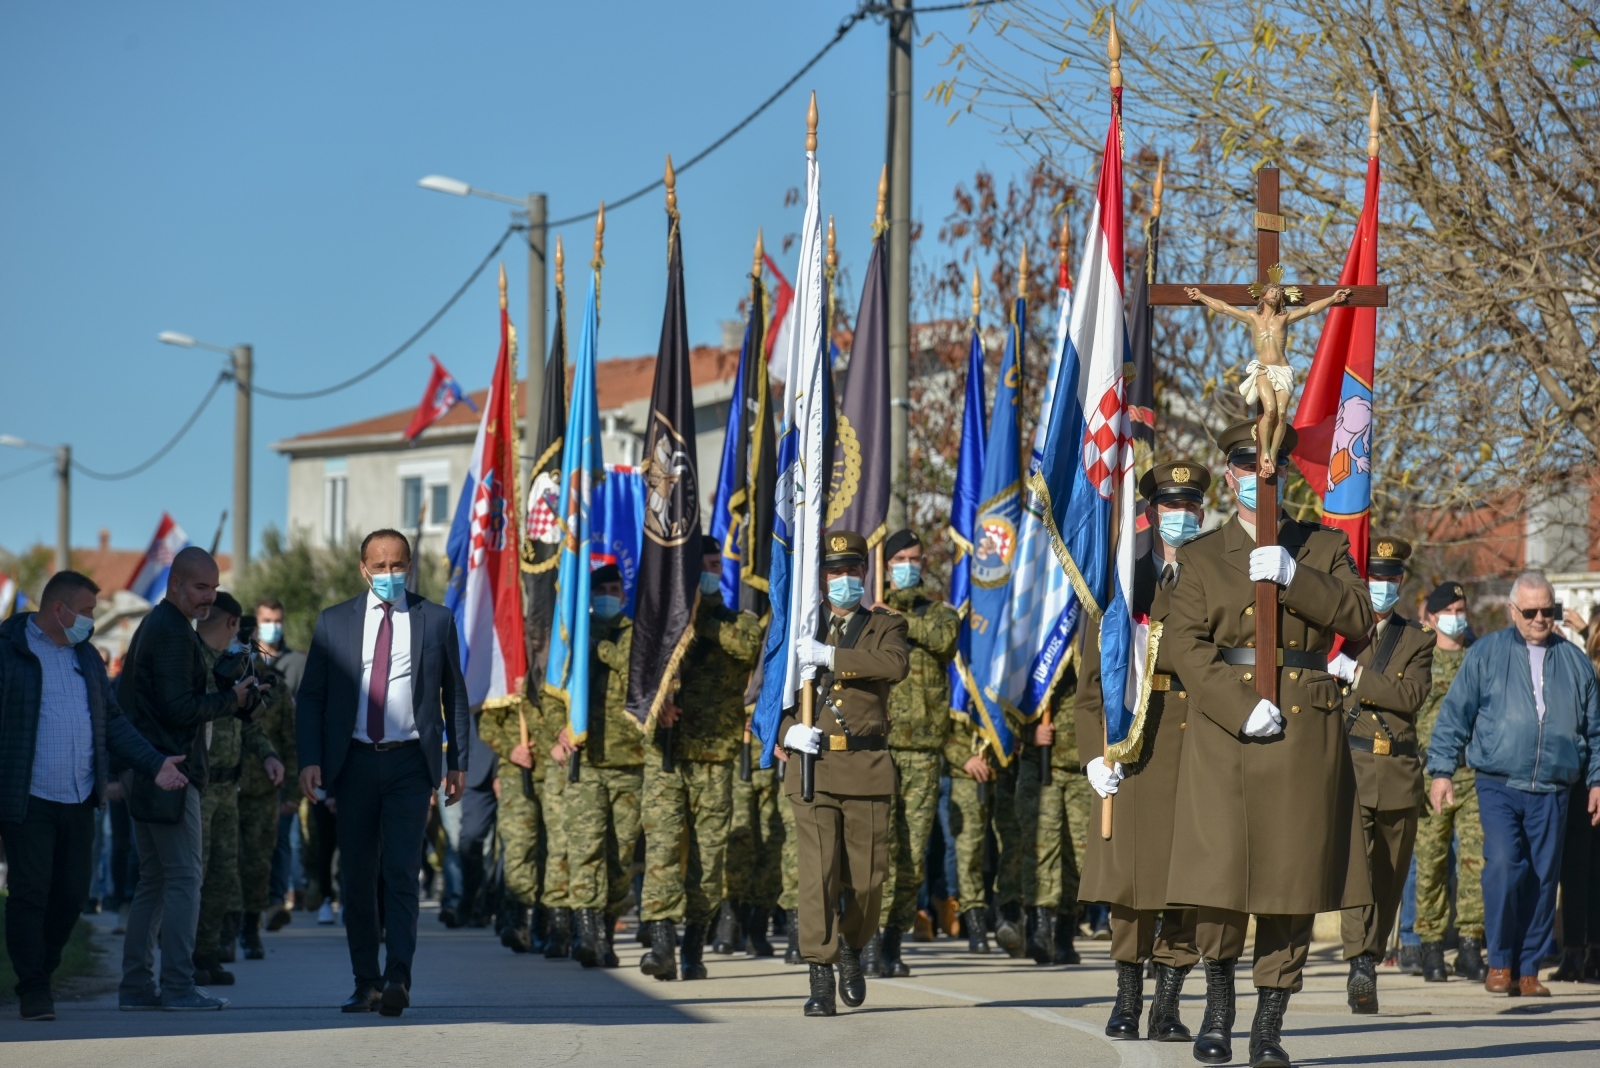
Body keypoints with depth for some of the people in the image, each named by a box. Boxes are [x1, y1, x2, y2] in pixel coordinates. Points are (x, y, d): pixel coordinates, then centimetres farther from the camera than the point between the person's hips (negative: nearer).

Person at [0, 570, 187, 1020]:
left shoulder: (86, 656, 16)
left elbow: (113, 721, 17)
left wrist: (155, 763, 5)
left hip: (79, 801, 6)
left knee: (71, 897, 8)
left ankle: (41, 973, 24)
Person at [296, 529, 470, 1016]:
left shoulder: (436, 620, 8)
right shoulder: (334, 622, 9)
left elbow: (455, 695, 13)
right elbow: (310, 697, 8)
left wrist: (457, 762, 8)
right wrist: (310, 760, -4)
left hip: (409, 761, -2)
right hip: (353, 761, 2)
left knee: (401, 873, -12)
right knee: (357, 878, 4)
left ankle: (398, 977, -20)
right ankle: (366, 983, 11)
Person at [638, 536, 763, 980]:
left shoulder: (738, 622, 12)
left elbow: (749, 645, -12)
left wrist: (702, 623, -12)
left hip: (716, 755, 1)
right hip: (665, 752, -1)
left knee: (709, 851, 2)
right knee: (662, 843, -13)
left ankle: (694, 948, 12)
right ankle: (661, 944, -21)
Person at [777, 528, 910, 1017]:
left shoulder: (885, 627, 9)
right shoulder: (801, 631, 12)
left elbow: (896, 665, -14)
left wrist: (831, 656, -22)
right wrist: (787, 731, -8)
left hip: (866, 769, 0)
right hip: (812, 764, 0)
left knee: (868, 877, 5)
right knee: (817, 874, -9)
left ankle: (852, 948, 32)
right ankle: (821, 977, -7)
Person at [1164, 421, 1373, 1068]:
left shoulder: (1324, 548, 12)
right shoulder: (1201, 557, 8)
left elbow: (1358, 619, -3)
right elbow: (1184, 644, -3)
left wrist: (1293, 576, -15)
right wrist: (1243, 709, -15)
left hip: (1307, 732, 1)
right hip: (1223, 730, -1)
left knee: (1293, 879, -1)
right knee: (1220, 874, -6)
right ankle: (1218, 1002, 16)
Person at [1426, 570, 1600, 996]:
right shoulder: (1486, 654, 6)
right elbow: (1454, 714, 6)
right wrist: (1442, 770, -1)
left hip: (1552, 791, 3)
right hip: (1499, 787, -3)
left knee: (1543, 876, 2)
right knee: (1504, 866, -17)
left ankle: (1529, 969, 11)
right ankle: (1500, 962, -4)